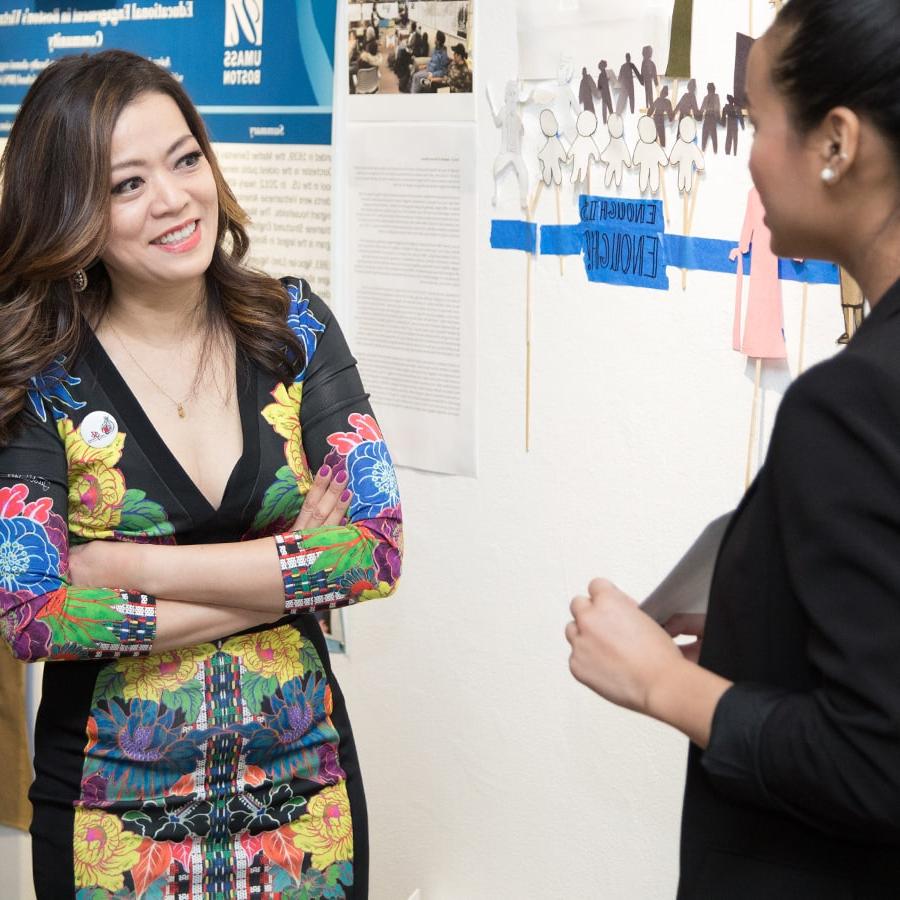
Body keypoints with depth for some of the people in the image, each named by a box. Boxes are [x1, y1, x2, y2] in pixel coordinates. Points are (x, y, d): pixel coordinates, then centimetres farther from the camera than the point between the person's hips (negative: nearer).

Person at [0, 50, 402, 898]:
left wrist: (135, 567, -18)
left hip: (301, 786, 2)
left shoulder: (293, 326, -4)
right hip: (114, 805, -2)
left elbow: (378, 548, -12)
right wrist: (288, 571, -18)